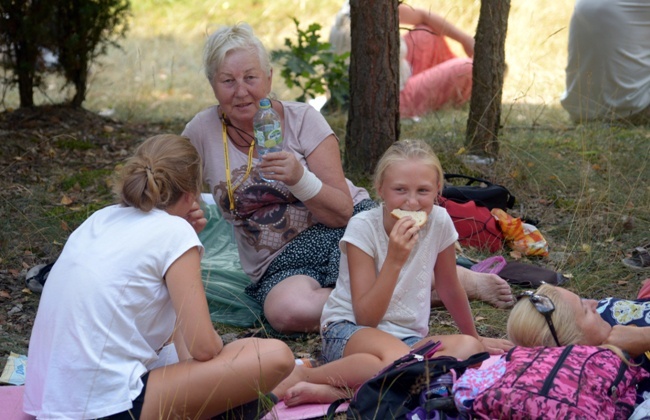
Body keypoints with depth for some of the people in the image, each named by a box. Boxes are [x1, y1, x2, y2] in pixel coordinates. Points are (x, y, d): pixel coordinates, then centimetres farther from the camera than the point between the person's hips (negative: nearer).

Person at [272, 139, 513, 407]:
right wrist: (395, 260, -25)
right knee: (398, 356, -39)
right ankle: (304, 375, -18)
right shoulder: (363, 227, -13)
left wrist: (475, 338, 26)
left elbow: (450, 289, 15)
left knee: (468, 348, -27)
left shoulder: (439, 222, -3)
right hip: (349, 330, -6)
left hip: (408, 337, 6)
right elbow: (365, 318, -17)